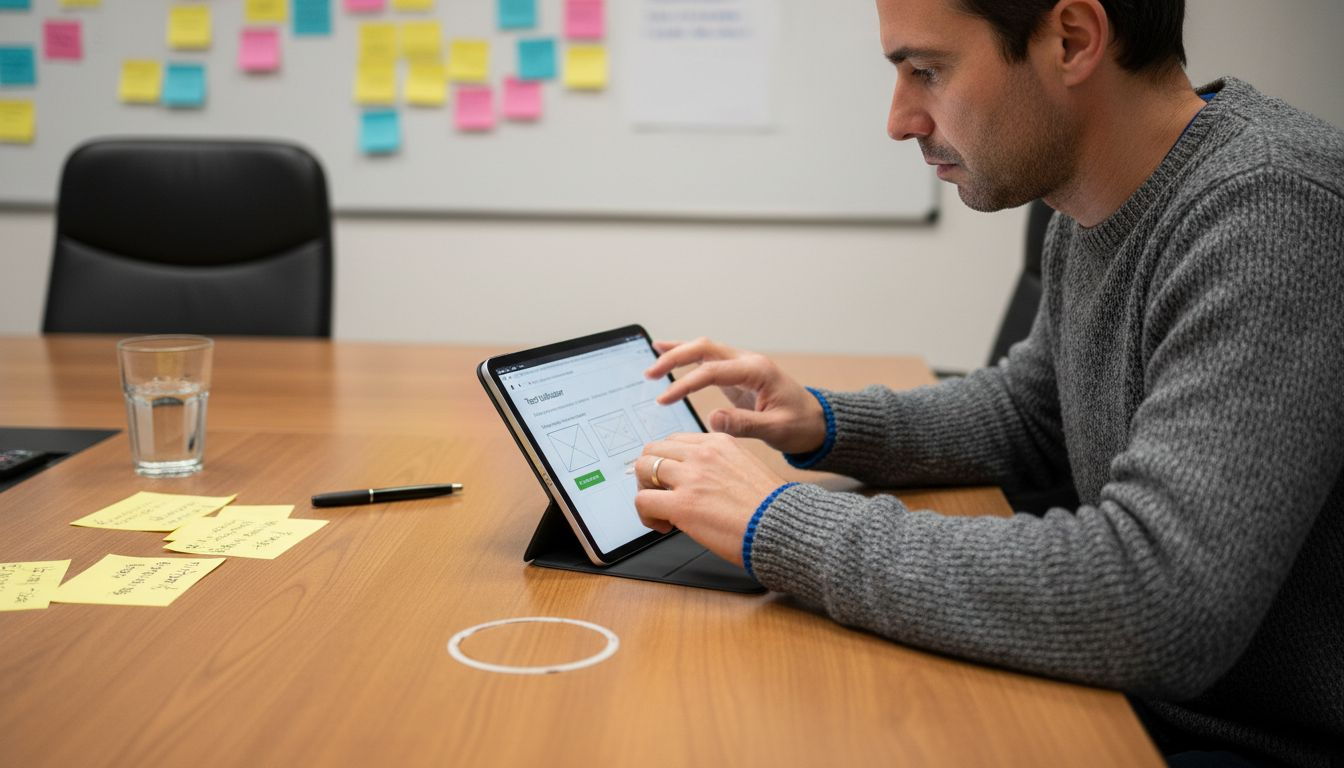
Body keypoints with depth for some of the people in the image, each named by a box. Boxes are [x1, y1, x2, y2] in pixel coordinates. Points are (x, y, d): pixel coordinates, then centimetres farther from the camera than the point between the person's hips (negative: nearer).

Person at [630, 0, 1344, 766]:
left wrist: (780, 522, -27)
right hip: (1137, 705, 7)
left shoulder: (1273, 210, -26)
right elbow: (1027, 410, 20)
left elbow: (1157, 608, -35)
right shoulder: (1091, 220, 2)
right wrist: (822, 425, 2)